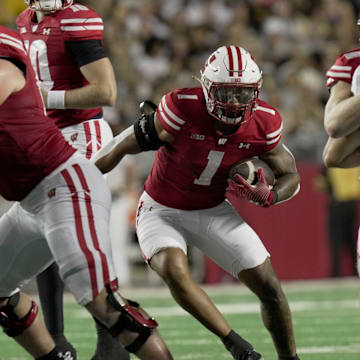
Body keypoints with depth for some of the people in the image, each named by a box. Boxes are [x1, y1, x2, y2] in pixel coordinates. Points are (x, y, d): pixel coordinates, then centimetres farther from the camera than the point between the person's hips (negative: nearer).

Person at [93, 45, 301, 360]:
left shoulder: (263, 124, -16)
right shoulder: (183, 109, -29)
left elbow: (290, 175, 0)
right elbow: (125, 145, -18)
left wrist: (268, 196, -24)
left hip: (214, 212, 4)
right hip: (163, 212, -3)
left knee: (268, 285, -4)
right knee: (175, 271, -32)